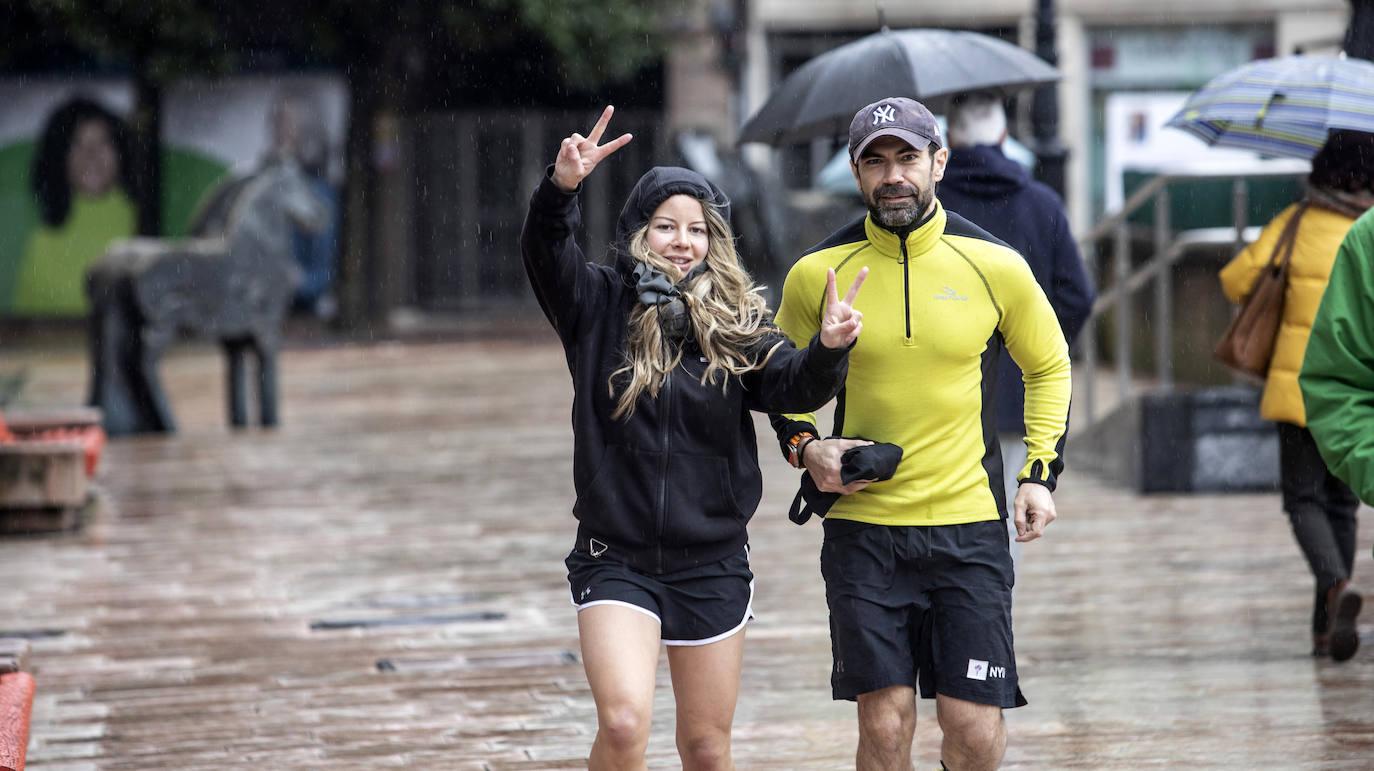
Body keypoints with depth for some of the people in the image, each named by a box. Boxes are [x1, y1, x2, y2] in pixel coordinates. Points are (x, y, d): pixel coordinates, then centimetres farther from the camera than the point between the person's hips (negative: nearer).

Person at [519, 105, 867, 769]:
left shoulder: (734, 321, 2)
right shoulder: (598, 307, -1)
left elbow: (791, 385, -12)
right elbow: (543, 252, -18)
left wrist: (828, 350, -34)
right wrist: (562, 188, -38)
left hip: (713, 563, 2)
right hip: (616, 559, -2)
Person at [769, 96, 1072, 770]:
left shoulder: (994, 266, -1)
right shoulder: (817, 273, -1)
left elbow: (1048, 365, 15)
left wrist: (1040, 473, 6)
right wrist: (805, 446, -3)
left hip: (969, 523, 0)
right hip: (863, 529, 0)